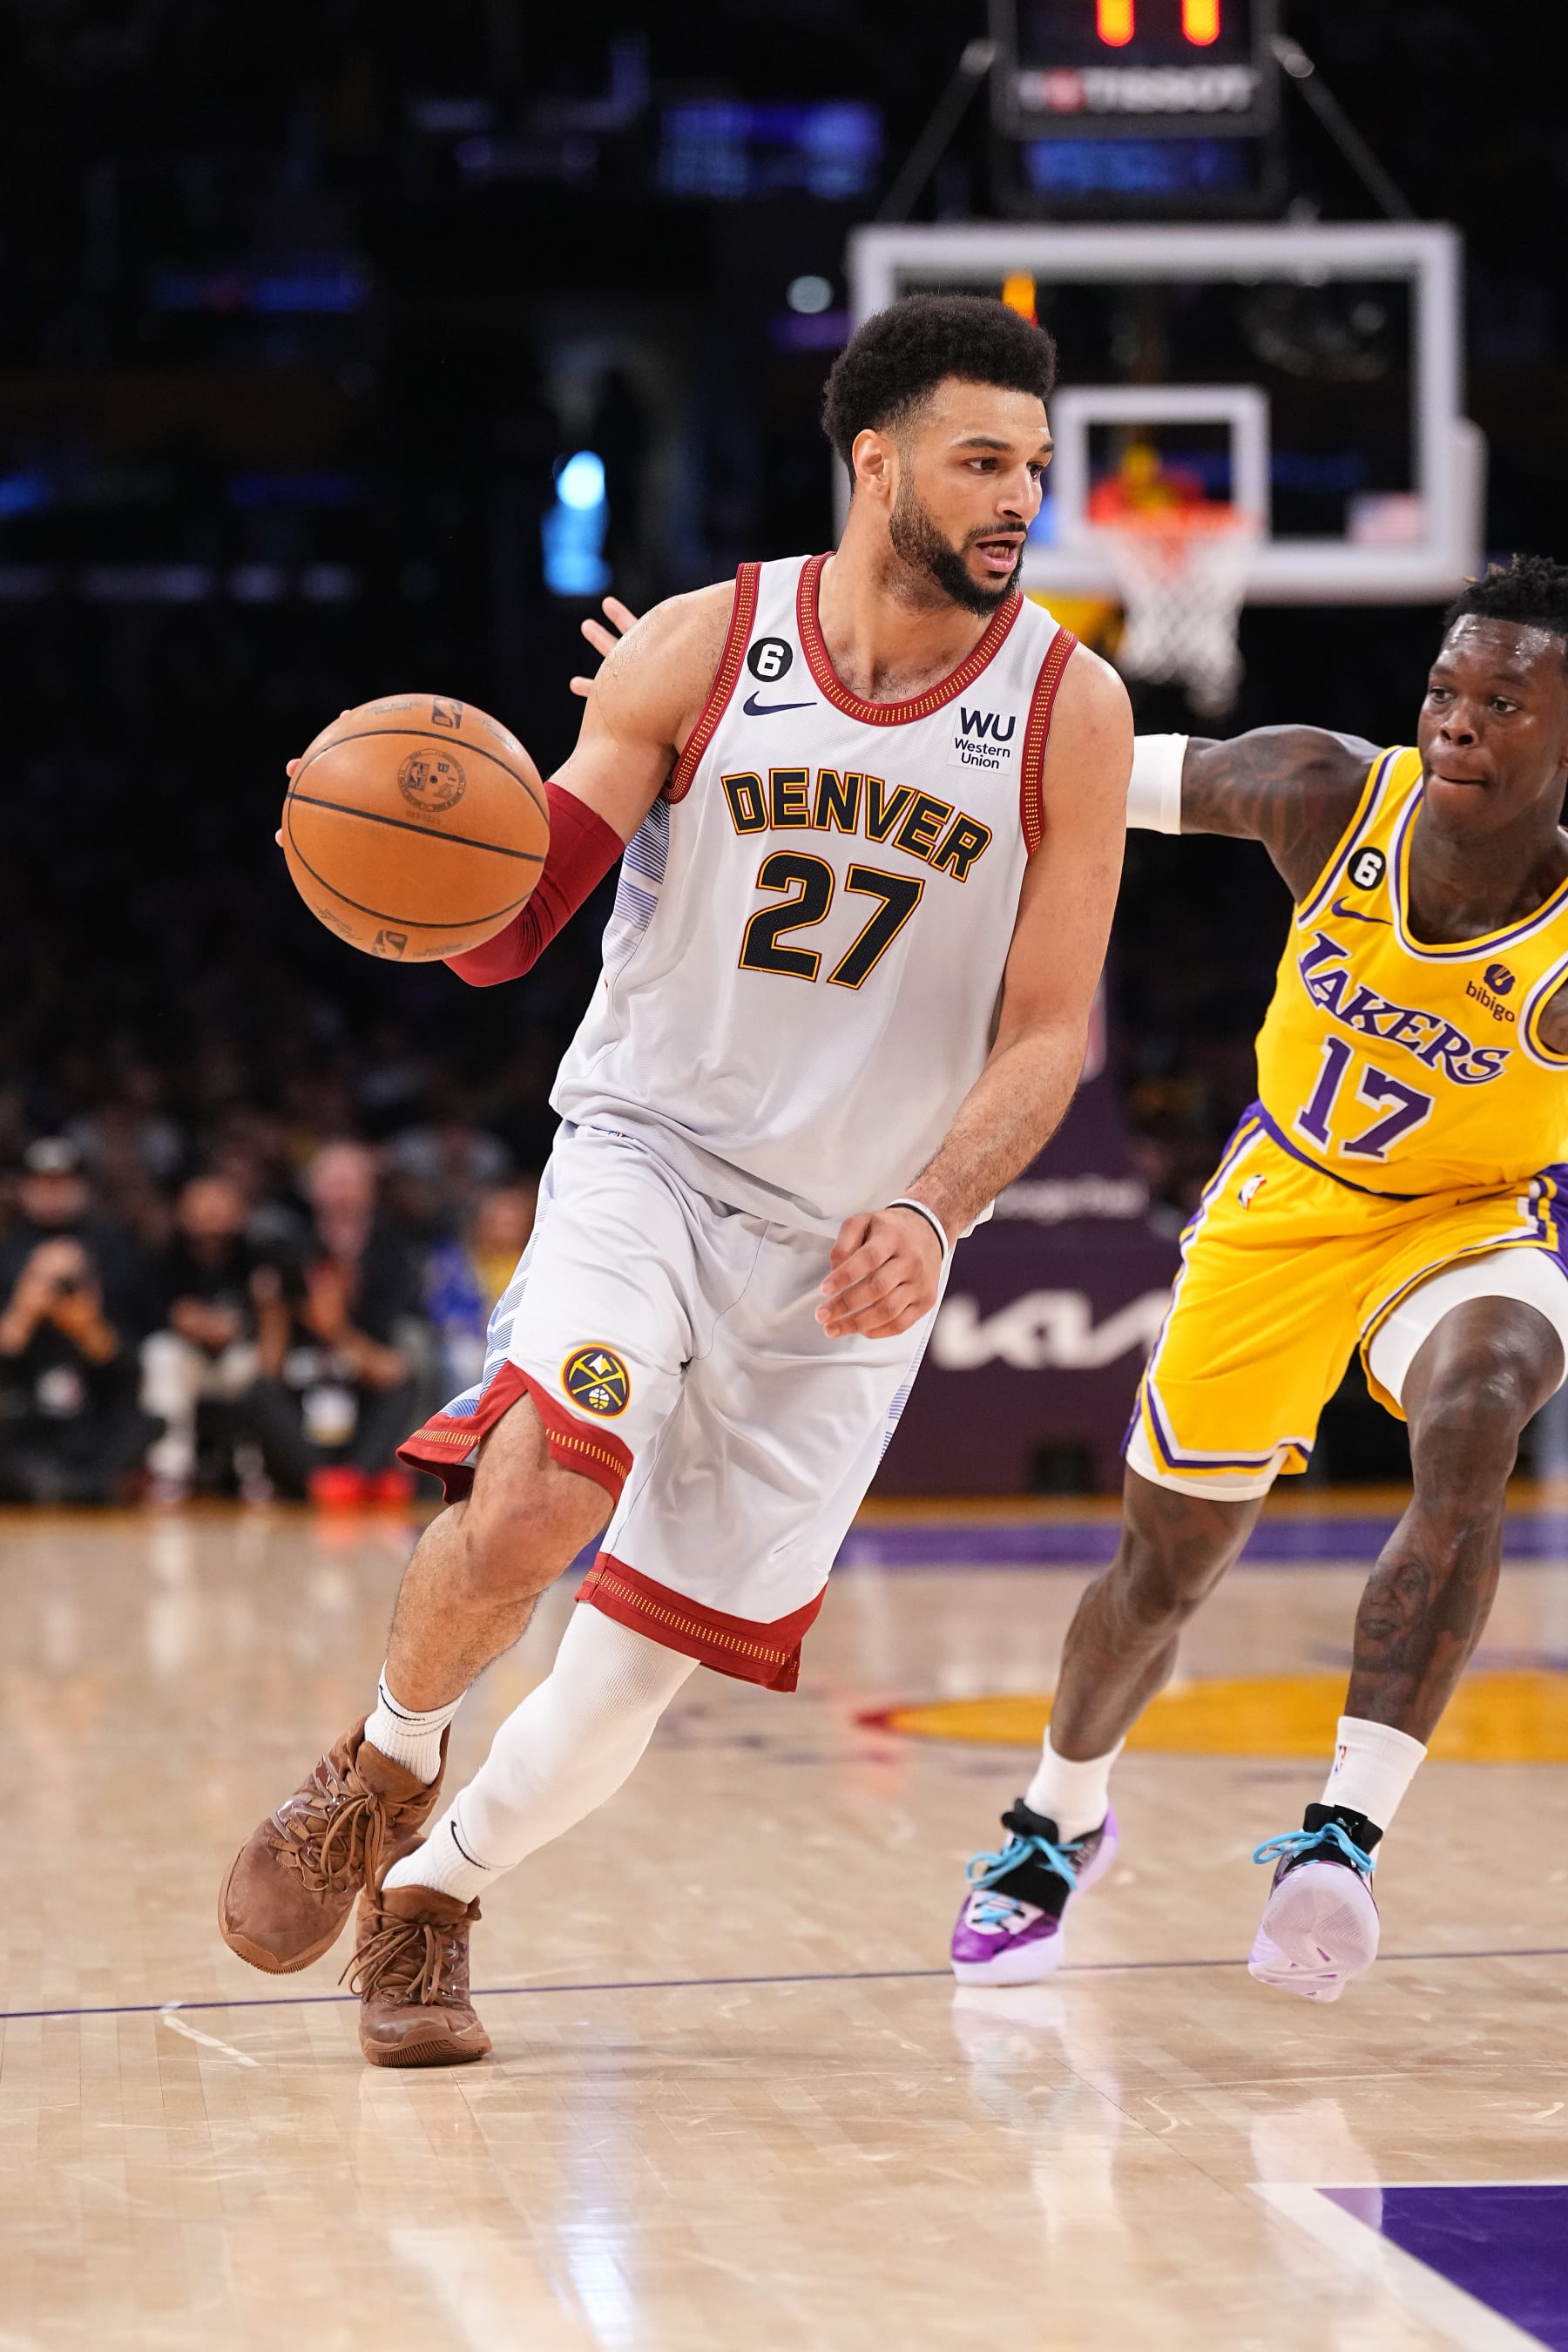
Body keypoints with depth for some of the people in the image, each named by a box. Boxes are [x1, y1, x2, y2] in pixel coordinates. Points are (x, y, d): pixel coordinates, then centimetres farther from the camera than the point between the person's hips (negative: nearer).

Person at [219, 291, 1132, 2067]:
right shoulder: (699, 652, -6)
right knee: (531, 1505, -28)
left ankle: (432, 1890, 30)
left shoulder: (1067, 710, -5)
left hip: (853, 1243, 2)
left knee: (645, 1666, 2)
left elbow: (1045, 1035, -4)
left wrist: (929, 1213, -21)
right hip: (649, 1149, -1)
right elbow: (503, 932, -4)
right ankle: (383, 1771, 2)